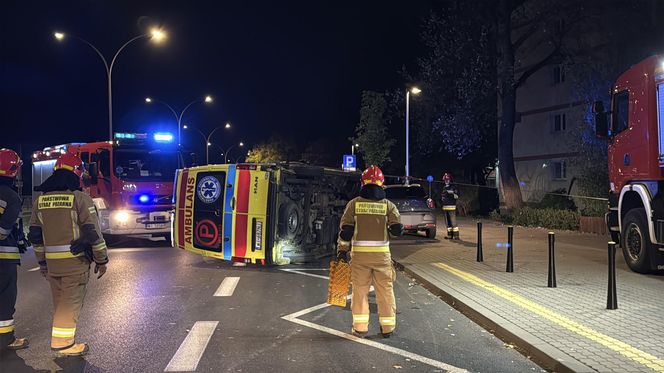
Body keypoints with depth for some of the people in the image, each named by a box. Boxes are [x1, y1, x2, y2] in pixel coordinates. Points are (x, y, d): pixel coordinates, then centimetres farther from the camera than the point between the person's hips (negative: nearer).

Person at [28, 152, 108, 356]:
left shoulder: (40, 200, 9)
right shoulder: (80, 198, -11)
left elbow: (35, 236, 14)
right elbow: (93, 233, -11)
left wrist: (42, 262, 23)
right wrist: (101, 260, -3)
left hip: (52, 263, 6)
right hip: (75, 261, -6)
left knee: (60, 302, 17)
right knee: (71, 302, 2)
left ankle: (63, 339, 26)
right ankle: (64, 343, 7)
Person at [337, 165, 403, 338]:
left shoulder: (354, 203, -2)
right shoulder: (388, 205, -1)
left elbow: (346, 230, -4)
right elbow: (398, 230, -5)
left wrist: (342, 250, 4)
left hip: (359, 253, 0)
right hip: (382, 254, 0)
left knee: (360, 290, 9)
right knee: (385, 291, 10)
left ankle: (360, 327, 12)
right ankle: (387, 327, 18)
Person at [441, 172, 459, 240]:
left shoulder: (453, 187, -3)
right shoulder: (444, 187, 18)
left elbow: (457, 196, -11)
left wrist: (451, 193, -24)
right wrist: (442, 198, 13)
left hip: (451, 206, -7)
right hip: (445, 206, 7)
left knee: (453, 221, -11)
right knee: (447, 222, 7)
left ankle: (456, 235, -11)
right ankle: (450, 235, 12)